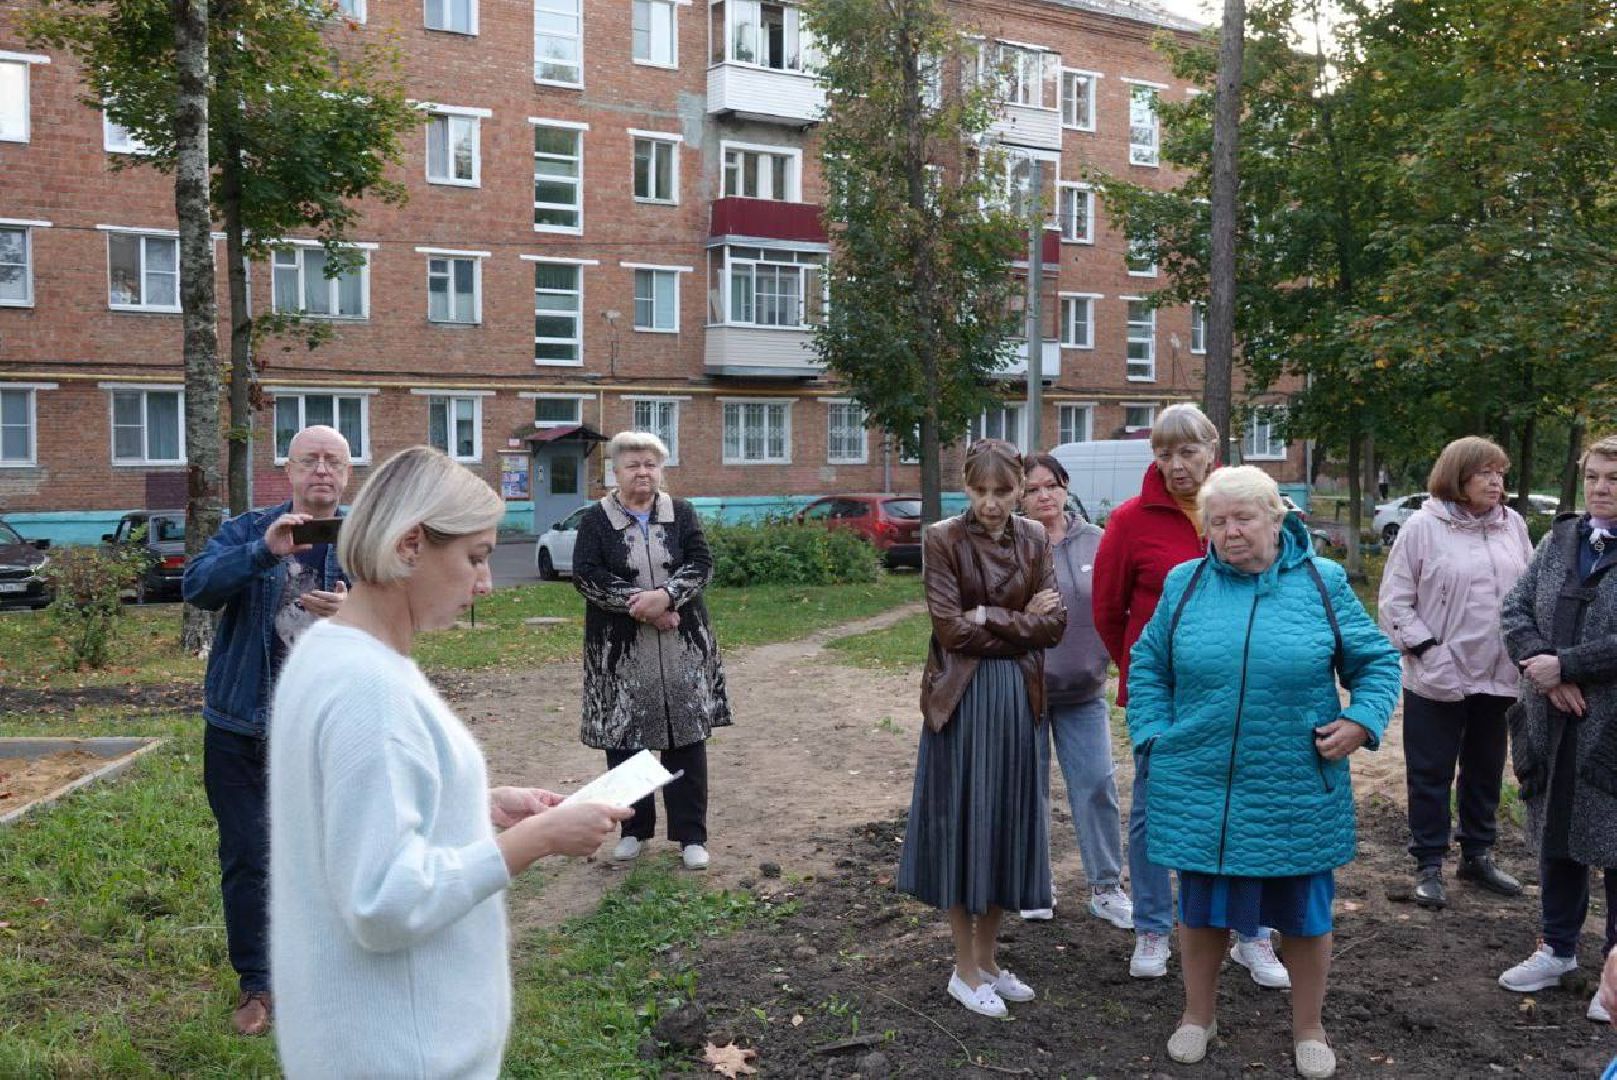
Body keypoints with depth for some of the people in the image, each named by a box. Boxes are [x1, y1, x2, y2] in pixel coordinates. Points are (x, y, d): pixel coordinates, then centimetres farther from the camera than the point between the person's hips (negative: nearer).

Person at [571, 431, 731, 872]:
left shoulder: (681, 513, 7)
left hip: (682, 644, 1)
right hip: (620, 649, -1)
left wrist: (665, 595, -20)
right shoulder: (596, 519, 2)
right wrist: (639, 604, -18)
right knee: (624, 738, 5)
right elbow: (586, 574, -9)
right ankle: (634, 829, 21)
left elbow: (702, 564, -3)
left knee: (687, 737, 2)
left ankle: (691, 835, 11)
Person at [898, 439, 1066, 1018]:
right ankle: (965, 970, 18)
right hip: (961, 699, -4)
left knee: (1007, 825, 11)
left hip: (1018, 699, 5)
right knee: (962, 825, 3)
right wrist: (1022, 622, -9)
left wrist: (989, 618, -11)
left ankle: (989, 959, 27)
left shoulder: (1033, 539, 6)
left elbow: (1054, 624, 0)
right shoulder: (943, 539, -8)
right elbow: (952, 629, -14)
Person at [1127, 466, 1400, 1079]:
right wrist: (1153, 737, -1)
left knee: (1305, 910, 14)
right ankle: (1198, 1016, 36)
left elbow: (1376, 662, 6)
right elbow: (1147, 666, 9)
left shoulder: (1323, 583, -2)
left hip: (1297, 791, -1)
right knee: (1202, 907, 14)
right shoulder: (1185, 584, 1)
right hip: (1201, 790, 1)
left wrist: (1360, 721, -10)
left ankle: (1308, 1028, 36)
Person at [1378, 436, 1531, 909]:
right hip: (1437, 681, -4)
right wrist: (1428, 651, -15)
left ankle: (1478, 856, 34)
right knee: (1430, 775, 6)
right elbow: (1394, 603, -7)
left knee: (1486, 772, 18)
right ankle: (1429, 865, 18)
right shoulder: (1423, 527, -8)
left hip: (1498, 677, 5)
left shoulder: (1513, 525, 5)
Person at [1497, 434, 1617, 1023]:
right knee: (1555, 835, 16)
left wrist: (1564, 665, -18)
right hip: (1553, 721, 5)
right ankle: (1558, 948, 33)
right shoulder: (1559, 539, 6)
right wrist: (1545, 672, -12)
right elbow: (1515, 609, 2)